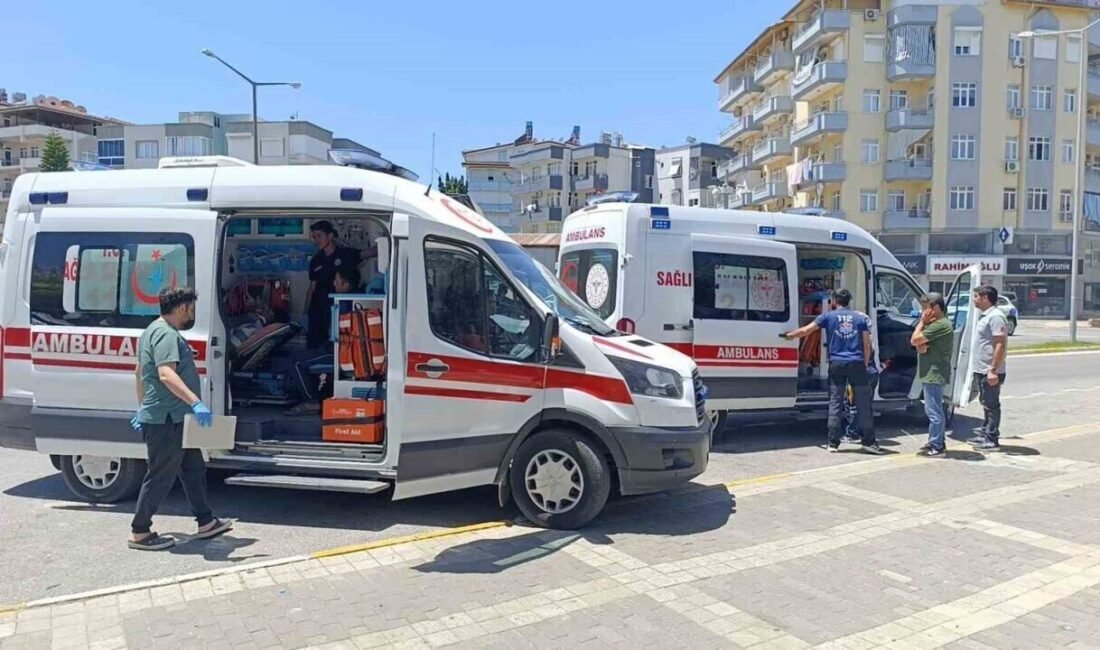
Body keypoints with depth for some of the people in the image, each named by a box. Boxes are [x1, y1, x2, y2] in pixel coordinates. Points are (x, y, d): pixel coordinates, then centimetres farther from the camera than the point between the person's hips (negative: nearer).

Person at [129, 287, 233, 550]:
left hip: (172, 420, 11)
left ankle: (206, 523, 24)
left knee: (193, 469, 16)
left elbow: (139, 372, 26)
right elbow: (166, 374, -33)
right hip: (166, 420, -11)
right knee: (161, 476, 0)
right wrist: (196, 403, -42)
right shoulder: (167, 334, -18)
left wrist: (142, 408, 31)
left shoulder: (155, 330, 17)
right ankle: (140, 533, 12)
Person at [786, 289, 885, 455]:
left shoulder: (828, 316, 7)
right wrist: (865, 364, 16)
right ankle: (869, 442, 4)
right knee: (864, 404, 4)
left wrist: (790, 335, 23)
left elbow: (805, 331, 6)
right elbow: (867, 345, 8)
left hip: (837, 364, 0)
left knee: (835, 404, 4)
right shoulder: (860, 318, 12)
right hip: (857, 363, 1)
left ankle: (833, 443, 4)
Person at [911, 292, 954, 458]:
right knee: (934, 410, 17)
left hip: (934, 374, -11)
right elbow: (916, 342, 11)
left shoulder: (940, 325, -18)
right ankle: (938, 443, 26)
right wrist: (920, 345, -12)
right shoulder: (935, 324, 17)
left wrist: (921, 323, -8)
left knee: (934, 411, -6)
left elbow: (914, 340, -19)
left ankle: (936, 447, -2)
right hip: (931, 373, 11)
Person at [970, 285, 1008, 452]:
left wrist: (993, 370, -25)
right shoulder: (985, 316, 14)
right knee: (986, 404, 17)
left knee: (991, 405, -3)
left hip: (990, 372, -10)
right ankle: (985, 436, 26)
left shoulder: (995, 316, -17)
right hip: (982, 370, 10)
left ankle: (992, 441, 2)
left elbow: (1001, 345, -22)